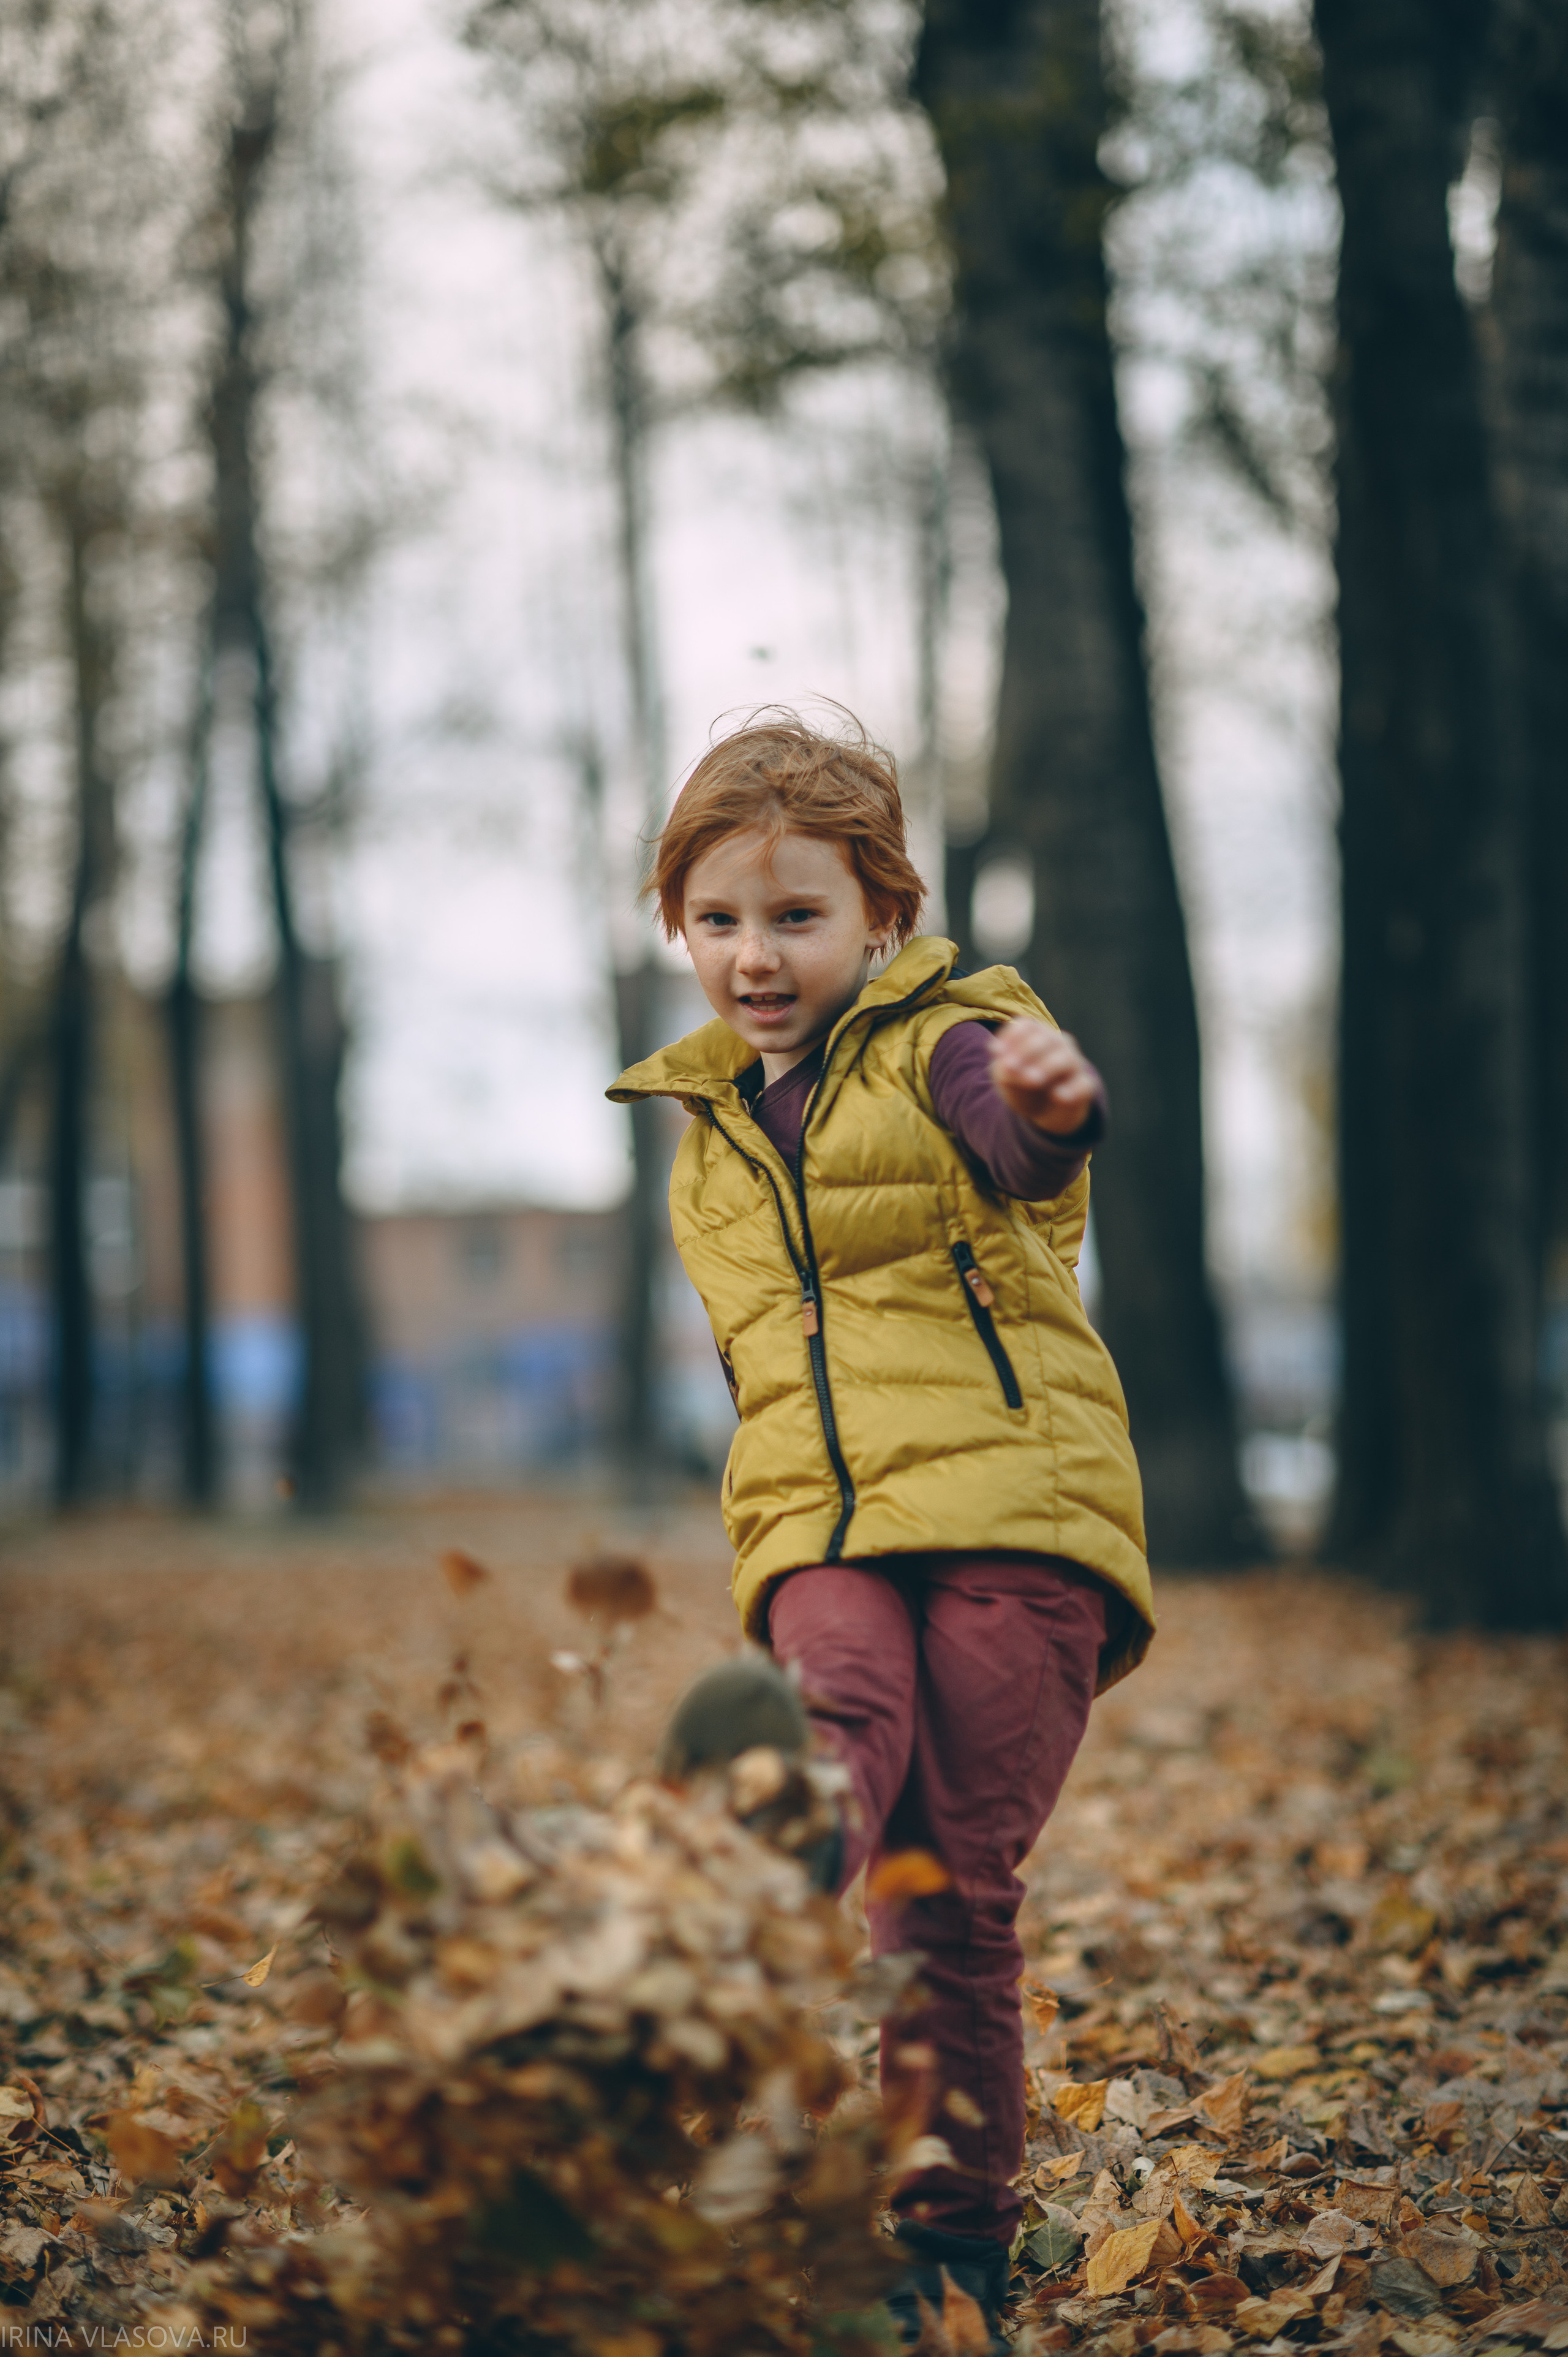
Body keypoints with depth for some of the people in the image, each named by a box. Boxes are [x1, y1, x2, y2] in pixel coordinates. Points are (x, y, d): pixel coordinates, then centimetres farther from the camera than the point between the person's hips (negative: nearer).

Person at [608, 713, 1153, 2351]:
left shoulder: (939, 1052, 3)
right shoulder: (711, 1140, 22)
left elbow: (1020, 1122, -24)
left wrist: (1051, 1094, -48)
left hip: (1011, 1499, -5)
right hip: (819, 1533, 5)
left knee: (957, 1889, -7)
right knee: (847, 1710, -30)